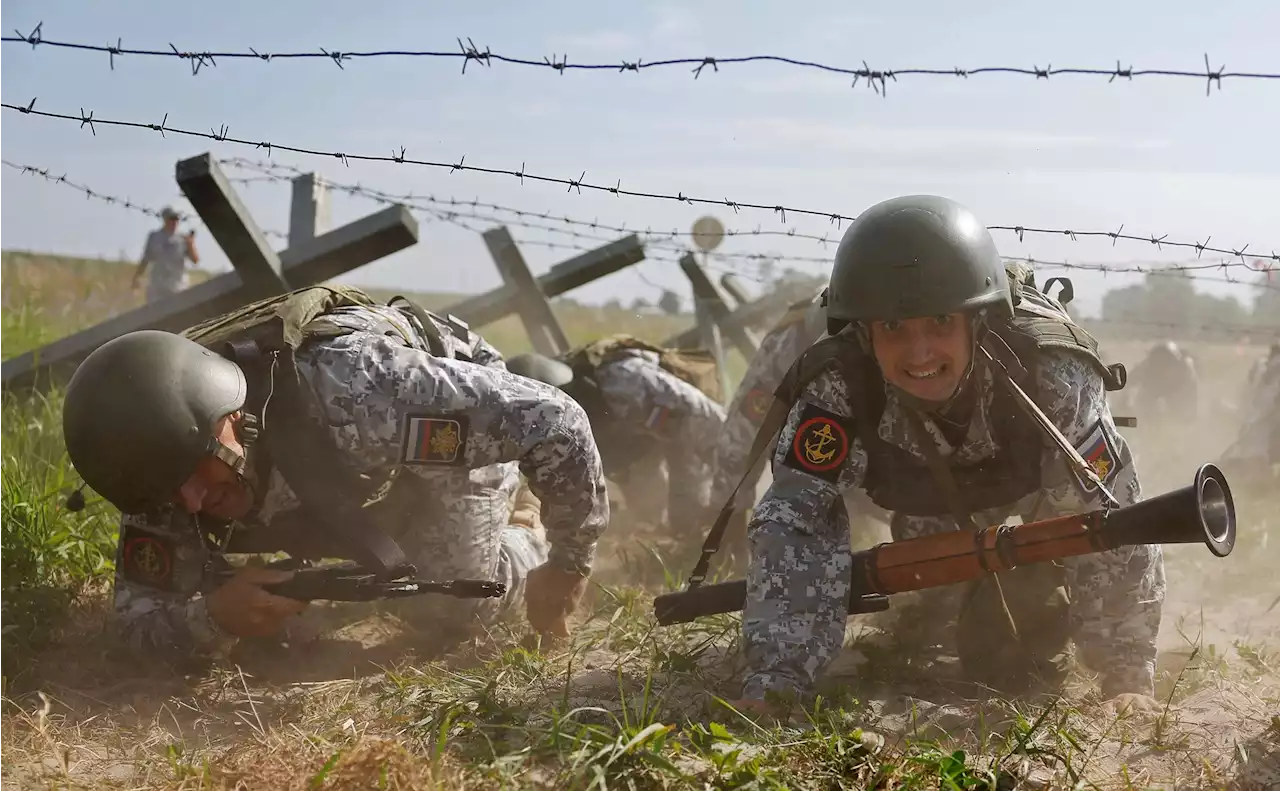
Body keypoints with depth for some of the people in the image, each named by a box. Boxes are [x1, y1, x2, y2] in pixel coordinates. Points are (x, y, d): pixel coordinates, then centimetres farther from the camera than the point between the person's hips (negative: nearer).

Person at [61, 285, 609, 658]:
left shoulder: (352, 391, -49)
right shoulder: (164, 457, -31)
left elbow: (553, 422, -43)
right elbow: (140, 611, -22)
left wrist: (569, 565, -31)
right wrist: (213, 617, -46)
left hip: (457, 419, -5)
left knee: (452, 611, -14)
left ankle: (532, 554, 15)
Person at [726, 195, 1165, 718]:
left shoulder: (1052, 376, -40)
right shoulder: (840, 385, -37)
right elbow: (796, 521, -38)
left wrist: (1128, 678, -37)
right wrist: (776, 678, -47)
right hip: (927, 505, 1)